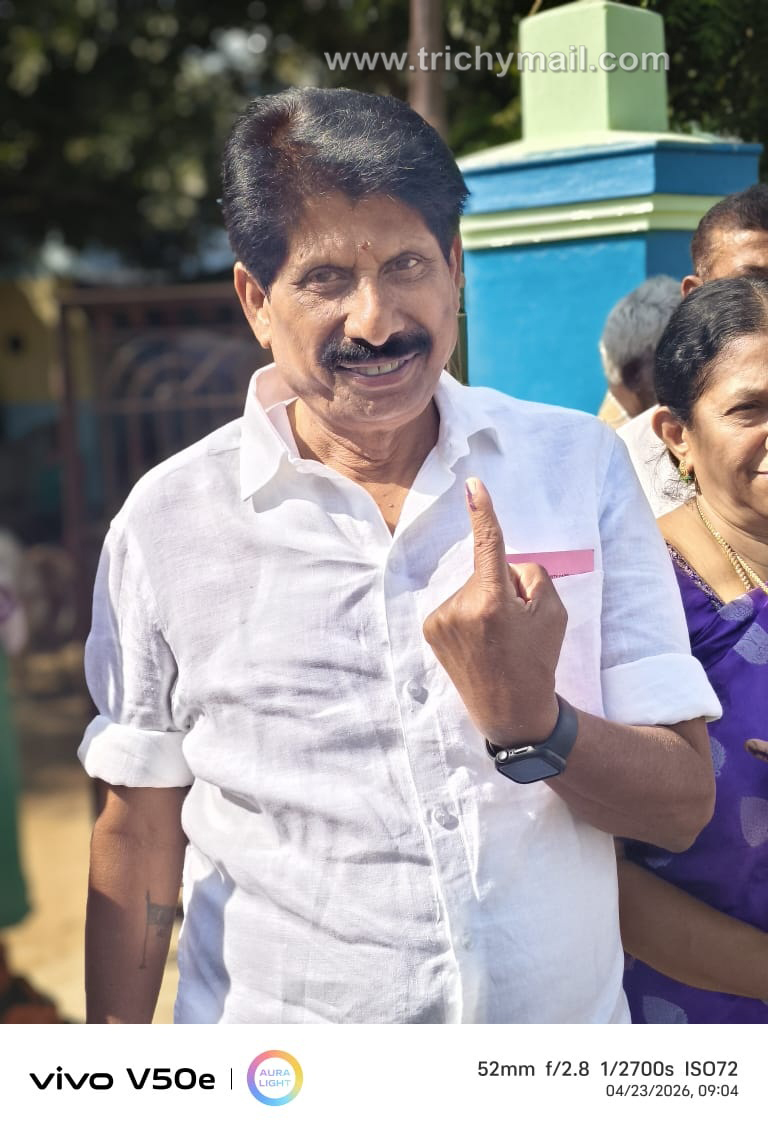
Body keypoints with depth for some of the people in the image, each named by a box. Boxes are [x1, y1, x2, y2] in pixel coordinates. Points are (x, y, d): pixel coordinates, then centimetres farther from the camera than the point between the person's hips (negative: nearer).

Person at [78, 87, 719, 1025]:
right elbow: (138, 842, -5)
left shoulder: (581, 466, -8)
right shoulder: (166, 523, -10)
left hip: (567, 1022, 2)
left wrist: (530, 722, -25)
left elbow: (684, 805, -8)